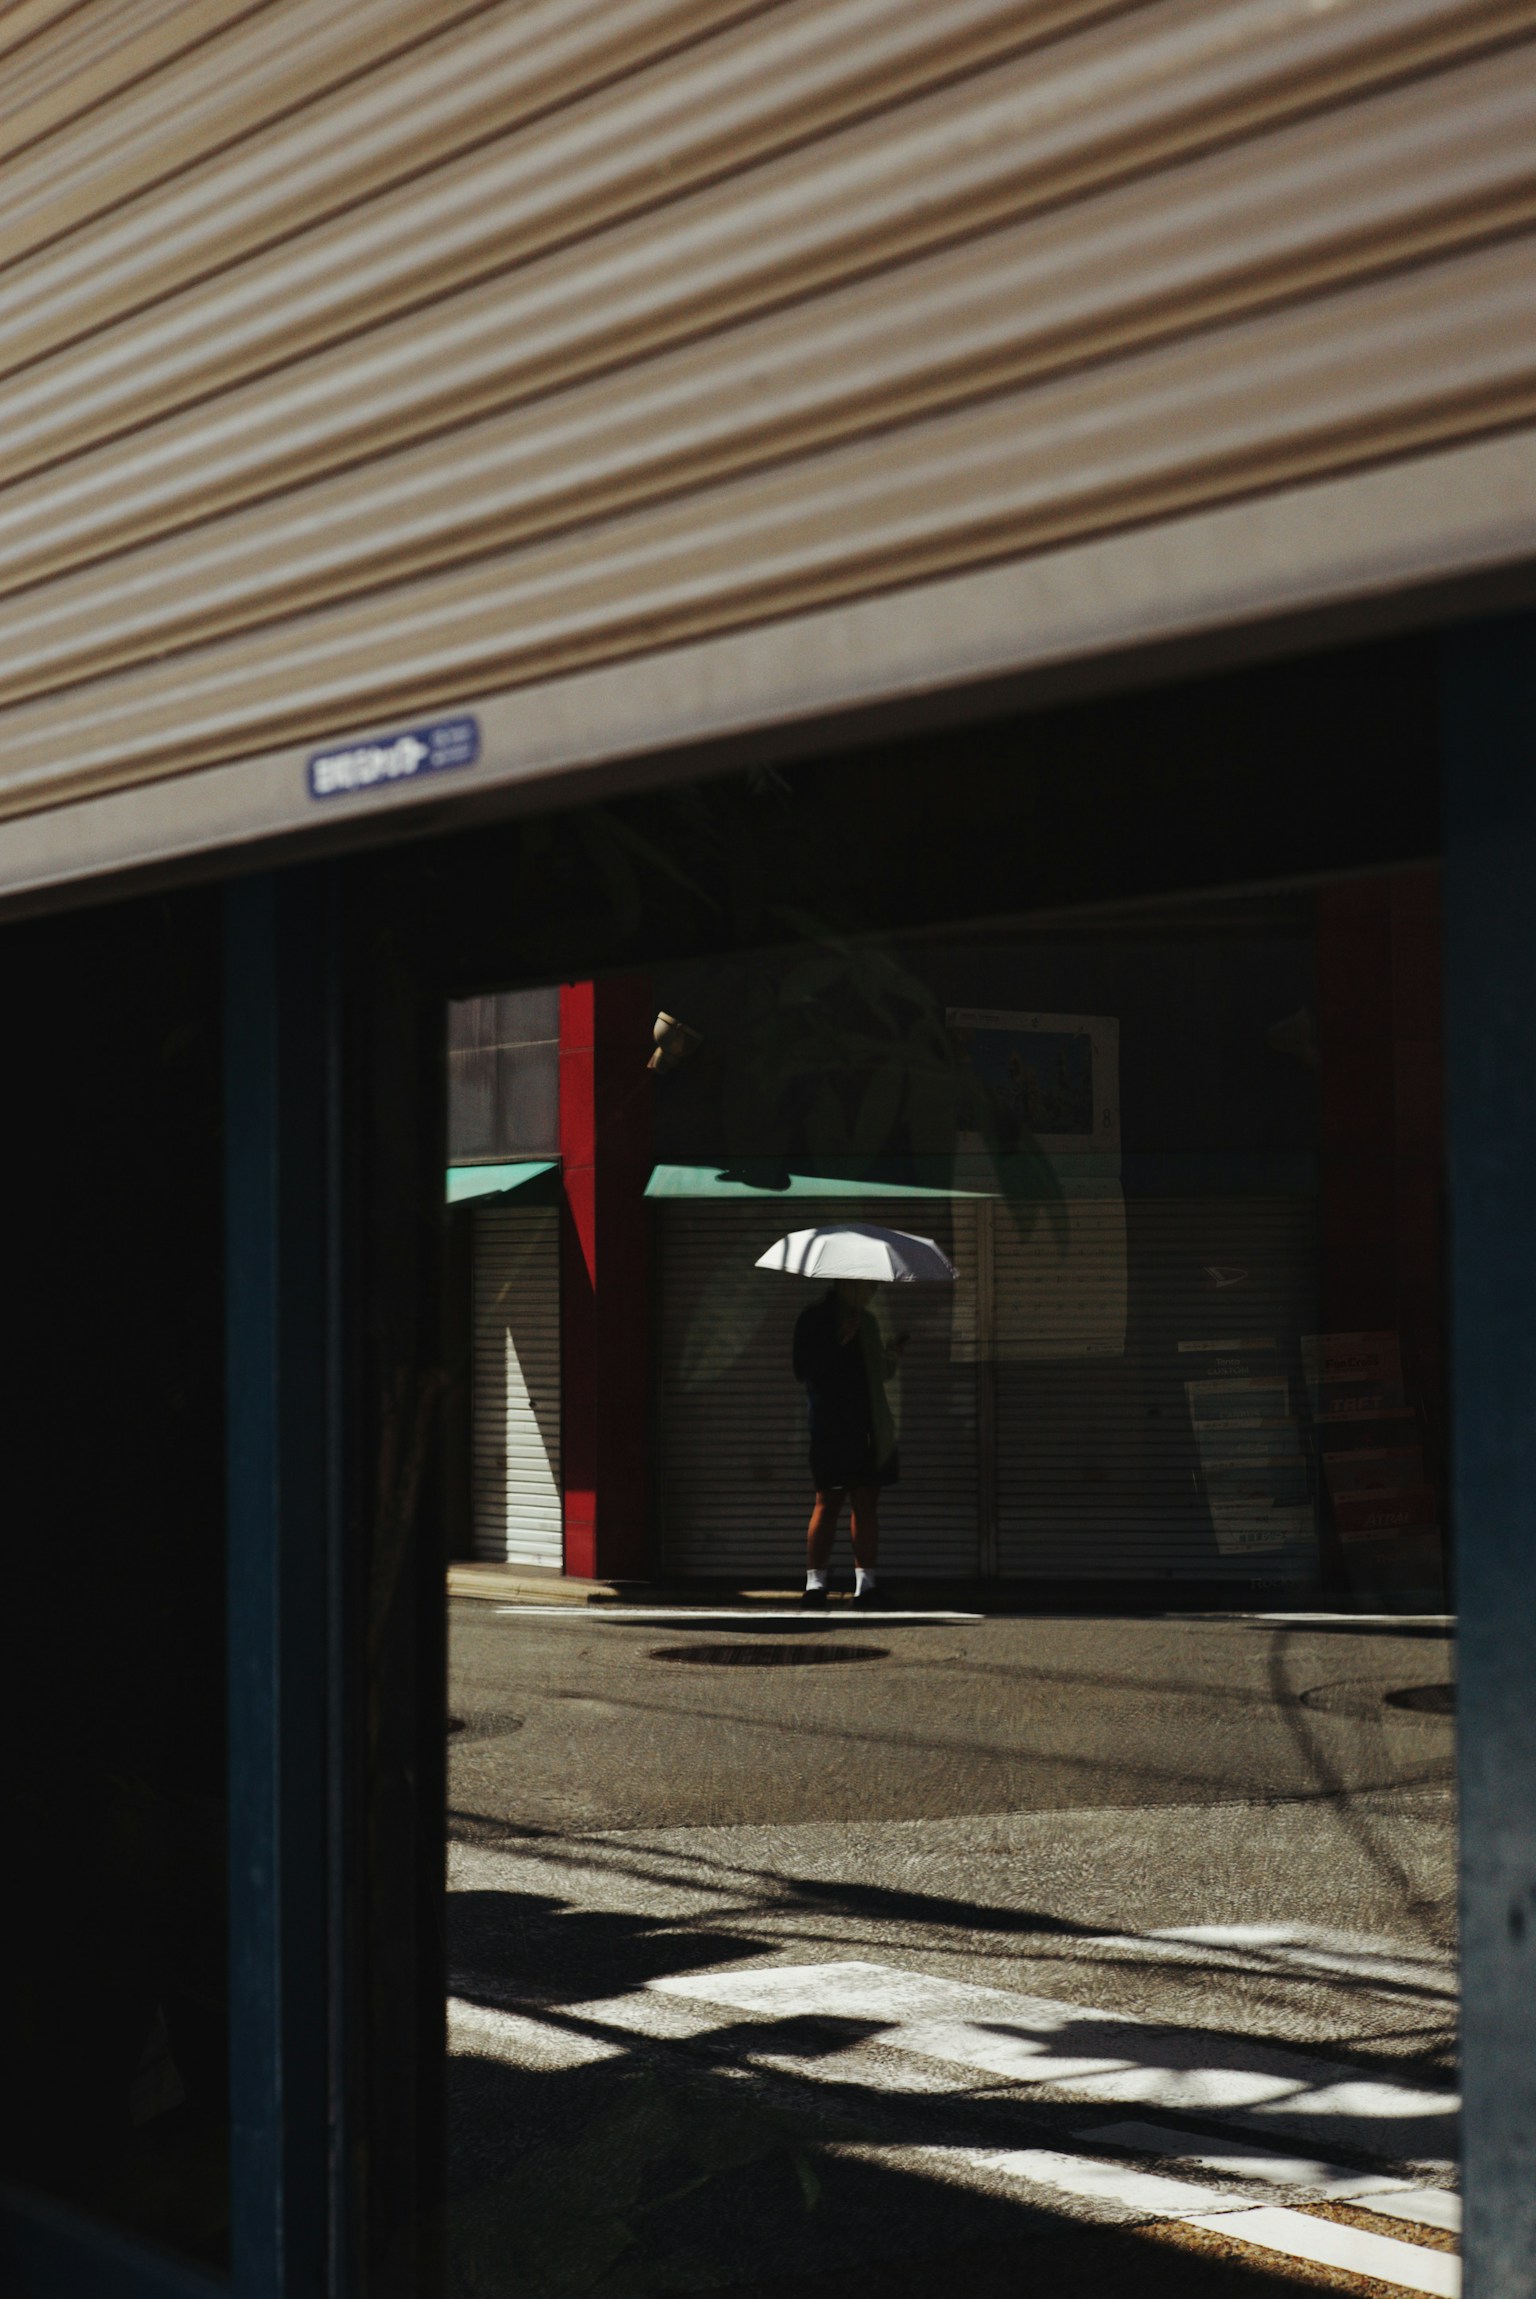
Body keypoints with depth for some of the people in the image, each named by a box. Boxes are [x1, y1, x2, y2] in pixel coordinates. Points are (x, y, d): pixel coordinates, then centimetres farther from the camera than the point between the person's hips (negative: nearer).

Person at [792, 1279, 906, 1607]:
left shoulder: (865, 1322, 19)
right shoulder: (815, 1319, -1)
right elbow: (805, 1370, -9)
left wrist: (893, 1355, 4)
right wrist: (839, 1343, -18)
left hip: (867, 1429, 6)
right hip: (831, 1428, -6)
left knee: (866, 1504, 3)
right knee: (828, 1502, -8)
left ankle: (865, 1580, 5)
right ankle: (815, 1579, -5)